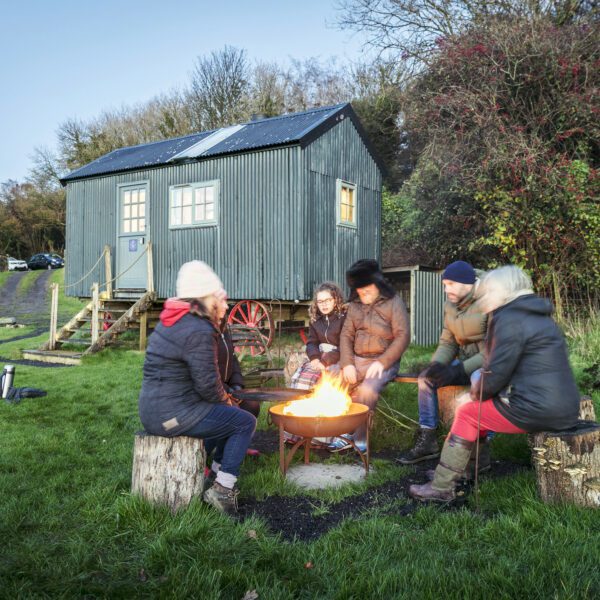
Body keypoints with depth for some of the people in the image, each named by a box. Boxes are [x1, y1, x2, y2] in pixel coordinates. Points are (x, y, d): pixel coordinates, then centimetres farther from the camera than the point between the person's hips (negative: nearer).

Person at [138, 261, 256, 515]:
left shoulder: (172, 321, 12)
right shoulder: (199, 332, -20)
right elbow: (208, 384, -20)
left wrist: (222, 398, 10)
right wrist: (224, 399, 1)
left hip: (152, 410, 10)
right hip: (173, 415, -10)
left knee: (223, 414, 28)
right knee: (245, 422, 1)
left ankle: (217, 469, 35)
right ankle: (222, 489, 2)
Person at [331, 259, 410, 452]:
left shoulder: (393, 302, -3)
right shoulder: (355, 305, 12)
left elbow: (402, 336, -9)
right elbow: (346, 334, 8)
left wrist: (382, 363, -17)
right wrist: (347, 363, -7)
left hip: (383, 361, -5)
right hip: (357, 359, 5)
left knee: (367, 389, -31)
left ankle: (359, 440, -16)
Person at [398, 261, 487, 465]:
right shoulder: (450, 306, 4)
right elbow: (447, 343, 9)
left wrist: (459, 370, -27)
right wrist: (437, 364, -13)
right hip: (465, 363, 7)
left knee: (479, 379, -38)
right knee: (426, 377, -7)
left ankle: (481, 449, -29)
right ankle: (427, 441, -2)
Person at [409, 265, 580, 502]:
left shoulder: (510, 319, -13)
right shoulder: (539, 316, 18)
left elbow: (496, 373, -16)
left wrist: (477, 392, 4)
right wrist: (481, 390, 10)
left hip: (537, 410, -9)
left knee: (467, 413, 5)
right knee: (479, 407, 20)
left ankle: (441, 487, 11)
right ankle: (447, 473, 26)